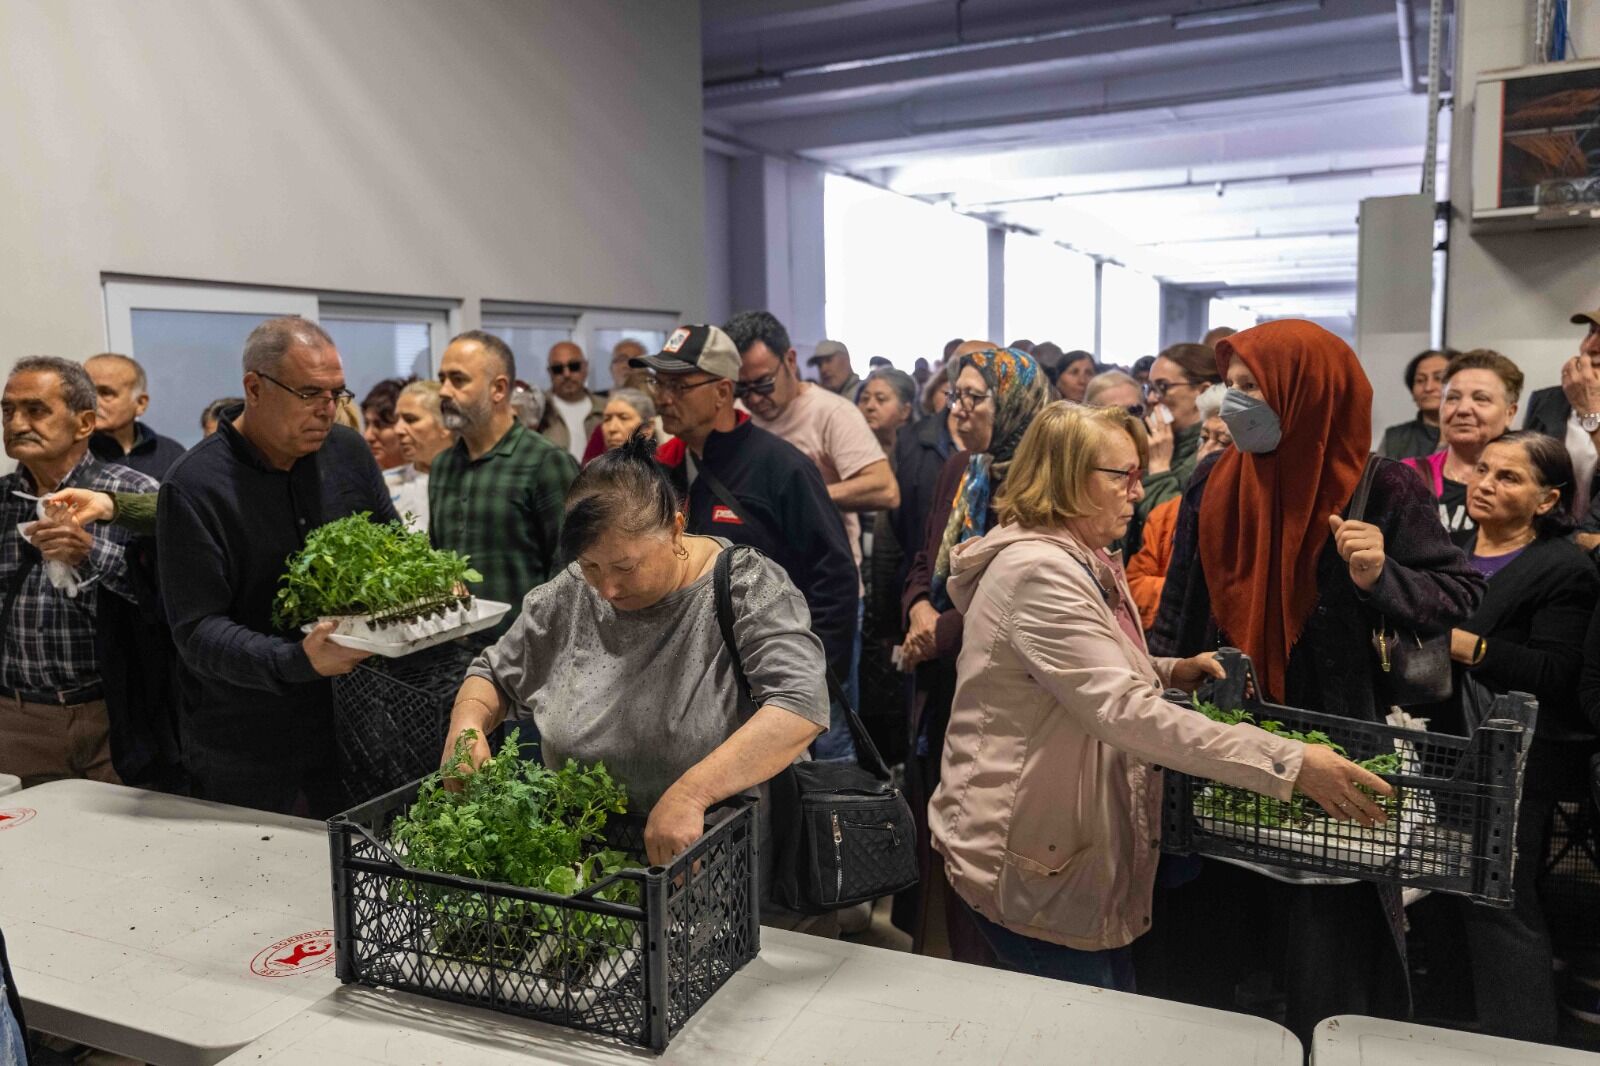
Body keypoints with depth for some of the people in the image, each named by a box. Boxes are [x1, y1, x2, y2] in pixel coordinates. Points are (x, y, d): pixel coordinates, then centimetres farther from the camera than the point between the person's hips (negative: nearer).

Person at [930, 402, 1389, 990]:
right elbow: (1124, 712, -30)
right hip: (1029, 865, -10)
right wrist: (1288, 762, -31)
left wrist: (1168, 671, 4)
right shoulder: (1037, 571, -22)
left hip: (1080, 849, 10)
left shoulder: (1083, 564, 12)